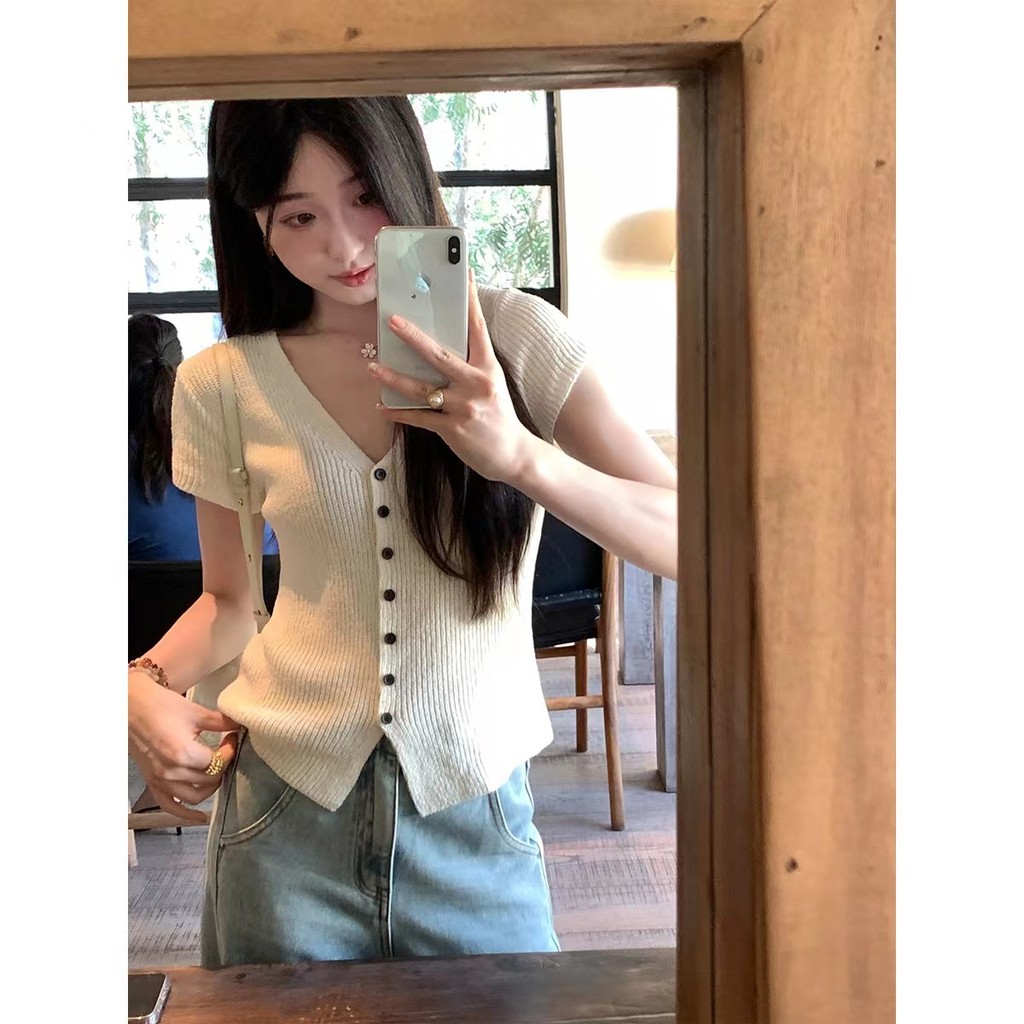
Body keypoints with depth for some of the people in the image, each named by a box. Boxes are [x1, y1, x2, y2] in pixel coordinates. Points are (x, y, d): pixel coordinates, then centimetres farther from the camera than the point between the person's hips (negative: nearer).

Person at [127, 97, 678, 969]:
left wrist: (519, 455, -27)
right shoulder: (223, 386, -2)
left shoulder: (516, 338, -8)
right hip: (283, 822, 2)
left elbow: (695, 541, -14)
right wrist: (150, 684, -7)